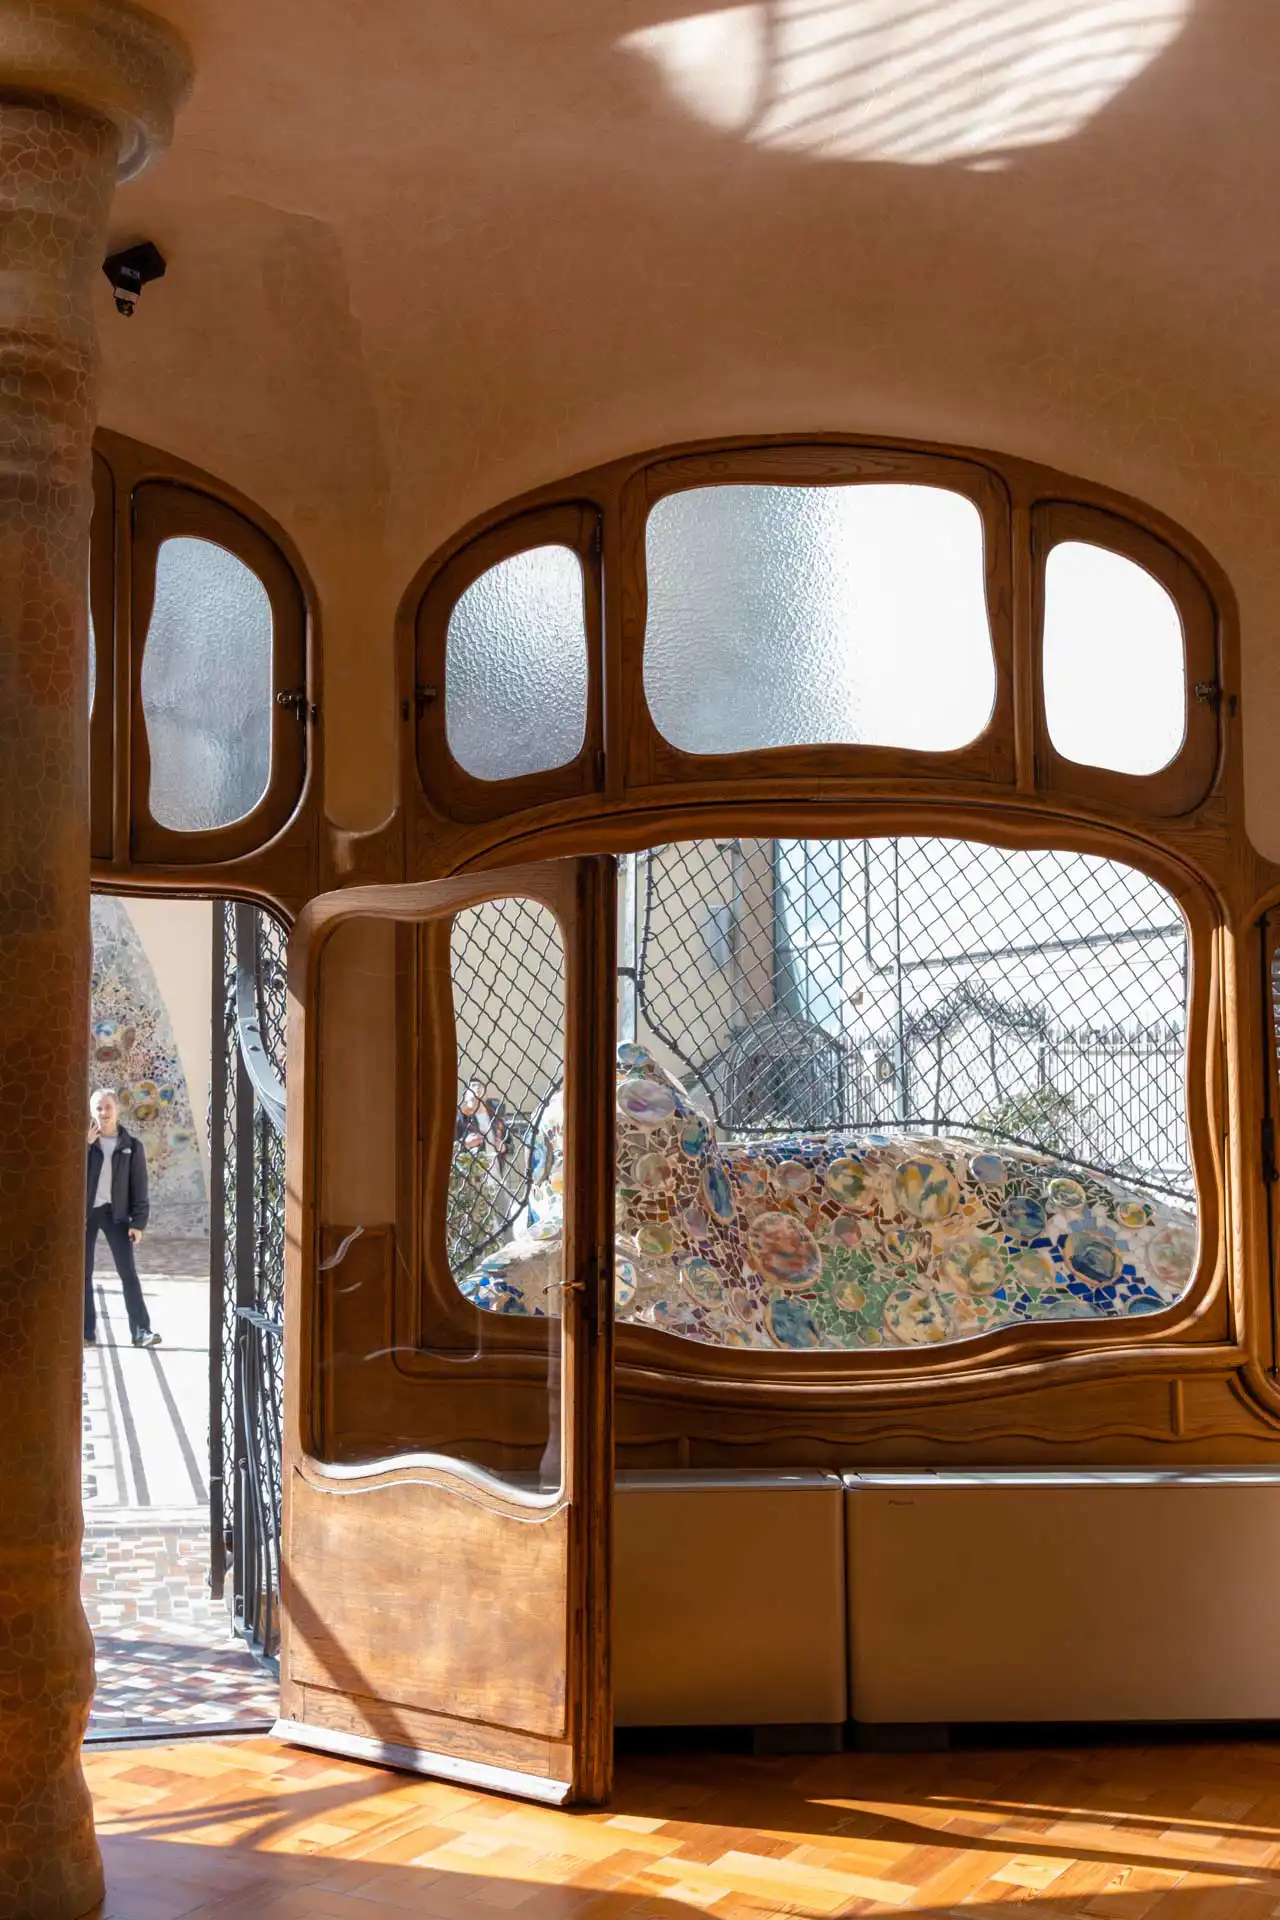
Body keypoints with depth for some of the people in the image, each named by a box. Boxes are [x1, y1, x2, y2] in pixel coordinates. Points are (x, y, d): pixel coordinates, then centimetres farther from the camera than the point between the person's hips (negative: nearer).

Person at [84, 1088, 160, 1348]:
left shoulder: (131, 1145, 3)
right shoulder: (85, 1141, 3)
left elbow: (139, 1186, 1)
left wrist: (139, 1221, -6)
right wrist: (86, 1144, -17)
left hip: (116, 1212, -1)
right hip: (86, 1211, 1)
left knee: (128, 1272, -3)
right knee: (83, 1273, 2)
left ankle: (141, 1330, -3)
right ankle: (87, 1332, 8)